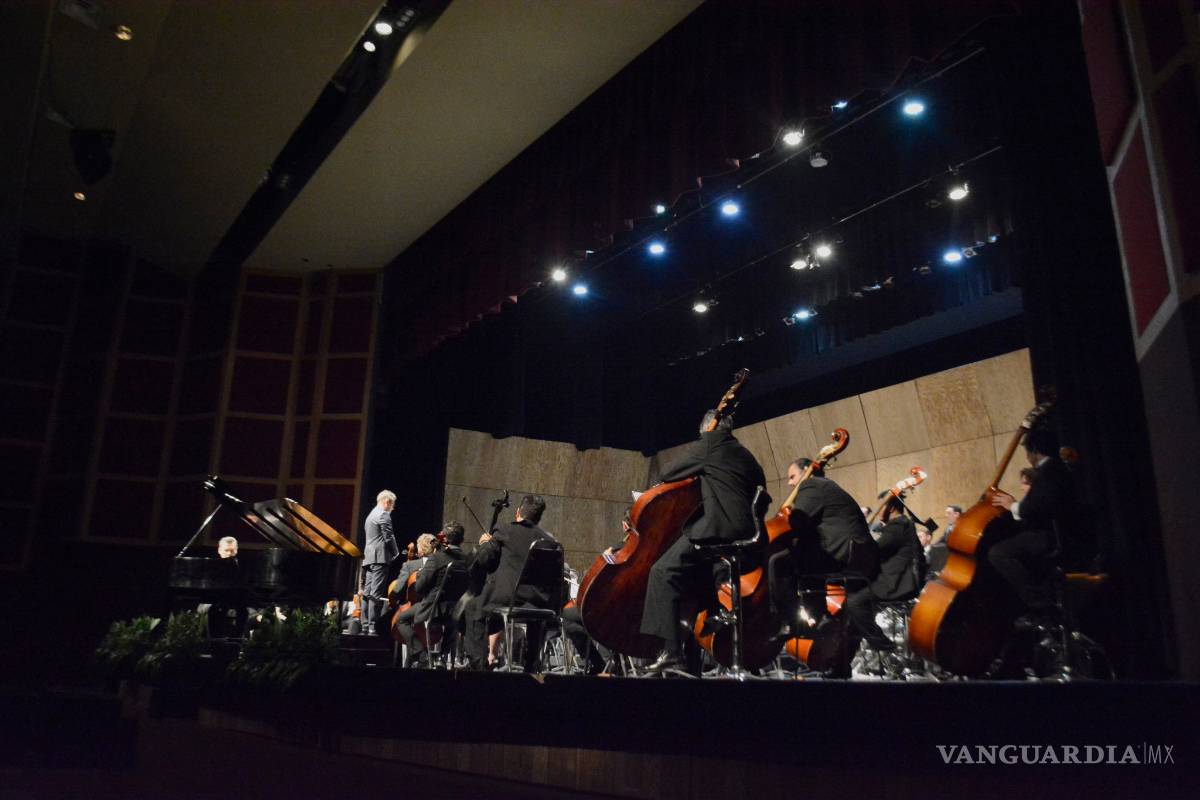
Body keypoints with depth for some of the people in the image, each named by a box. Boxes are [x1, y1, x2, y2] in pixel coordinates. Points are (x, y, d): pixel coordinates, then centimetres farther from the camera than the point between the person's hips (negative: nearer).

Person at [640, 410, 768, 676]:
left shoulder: (709, 442, 6)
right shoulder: (747, 457, 27)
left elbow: (668, 476, 10)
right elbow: (762, 499, 30)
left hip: (715, 530, -9)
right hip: (746, 536, 9)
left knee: (664, 572, -11)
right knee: (700, 577, 25)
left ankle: (672, 654, -22)